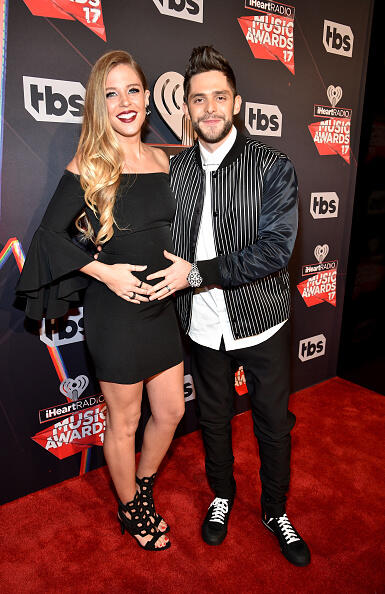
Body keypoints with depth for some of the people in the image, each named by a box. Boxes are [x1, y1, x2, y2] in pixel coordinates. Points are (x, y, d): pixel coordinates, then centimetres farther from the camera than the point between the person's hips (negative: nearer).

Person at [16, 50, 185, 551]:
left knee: (171, 411, 17)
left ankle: (143, 492, 45)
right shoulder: (87, 167, -10)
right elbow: (50, 233, -8)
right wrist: (105, 271, -16)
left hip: (161, 307, 6)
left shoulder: (161, 160, 5)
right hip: (115, 313, -5)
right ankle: (131, 509, 40)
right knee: (124, 422, 13)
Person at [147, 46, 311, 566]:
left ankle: (275, 511, 42)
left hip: (262, 326, -2)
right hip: (204, 328, 3)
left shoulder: (273, 167, -10)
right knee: (213, 420, 20)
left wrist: (197, 273, -22)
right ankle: (222, 495, 48)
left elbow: (276, 249, -21)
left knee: (274, 426, 15)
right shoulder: (174, 170, 0)